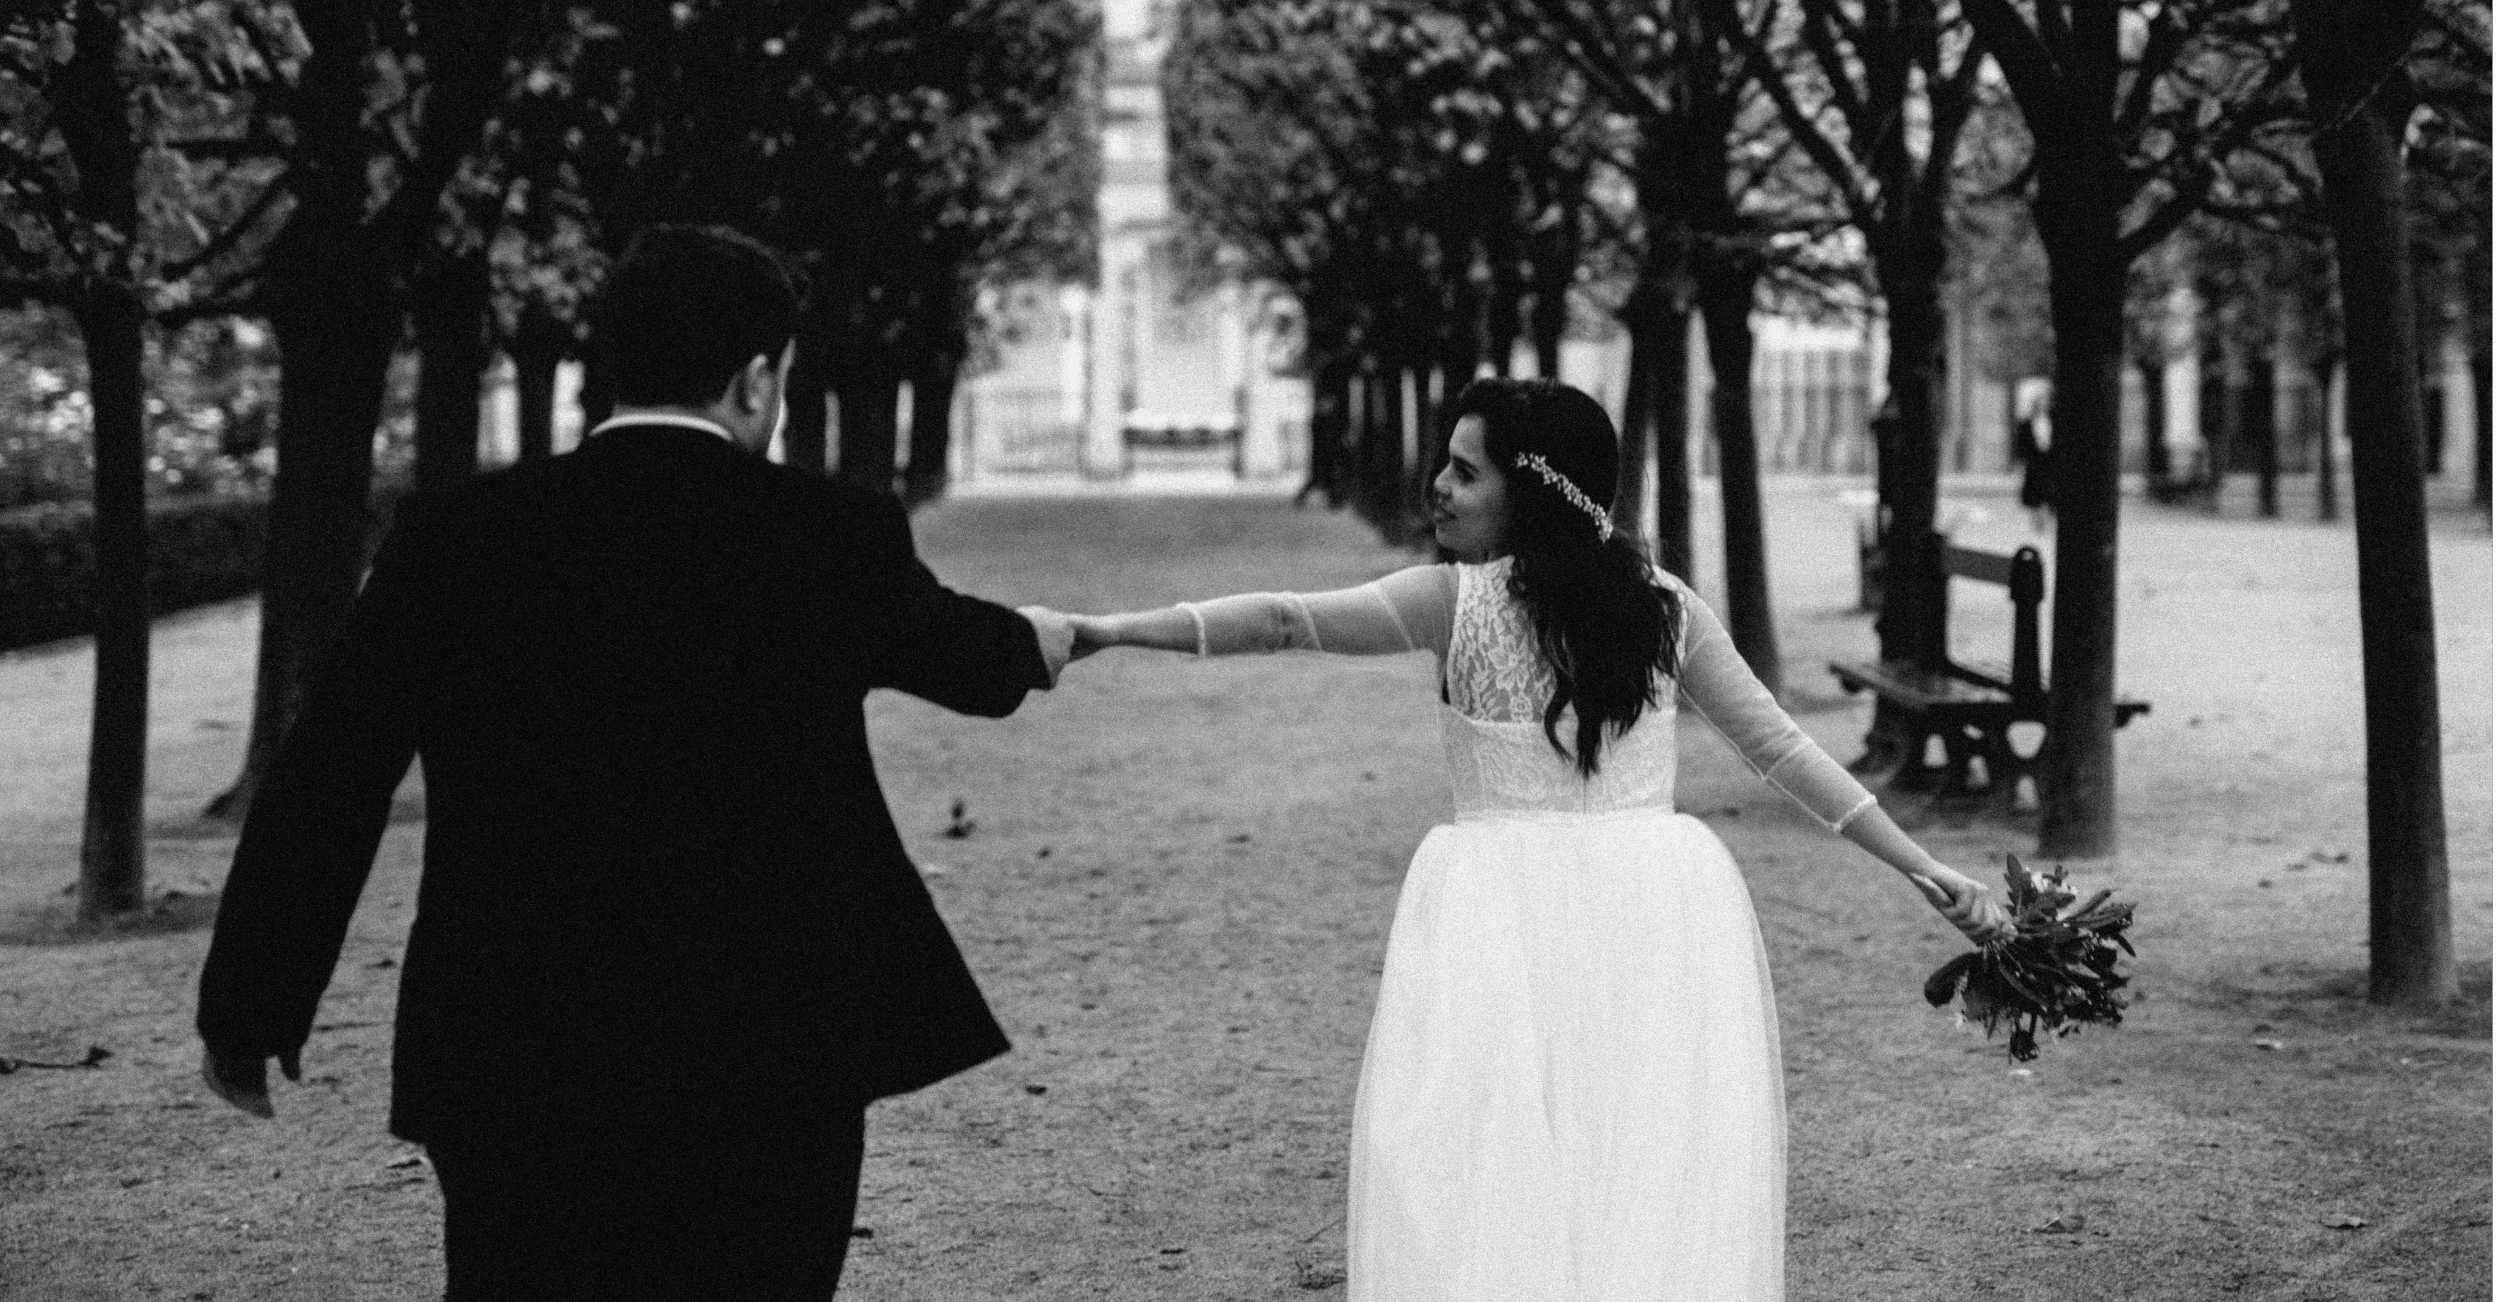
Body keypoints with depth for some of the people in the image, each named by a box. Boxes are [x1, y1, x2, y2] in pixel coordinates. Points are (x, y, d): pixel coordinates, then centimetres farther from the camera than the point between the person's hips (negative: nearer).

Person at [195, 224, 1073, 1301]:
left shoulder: (451, 539, -3)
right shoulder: (835, 539, -4)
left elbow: (322, 787, -2)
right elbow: (951, 648, 17)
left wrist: (245, 1016, 8)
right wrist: (1034, 644, 41)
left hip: (511, 1074, 1)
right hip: (769, 1073, 0)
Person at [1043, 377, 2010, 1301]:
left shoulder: (1457, 600, -6)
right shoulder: (1664, 604, 7)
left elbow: (1280, 621, -14)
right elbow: (1784, 749, 8)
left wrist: (1109, 630, -14)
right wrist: (1922, 868, 12)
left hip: (1510, 914, -4)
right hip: (1660, 915, 4)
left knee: (1478, 1215, 0)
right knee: (1663, 1197, 7)